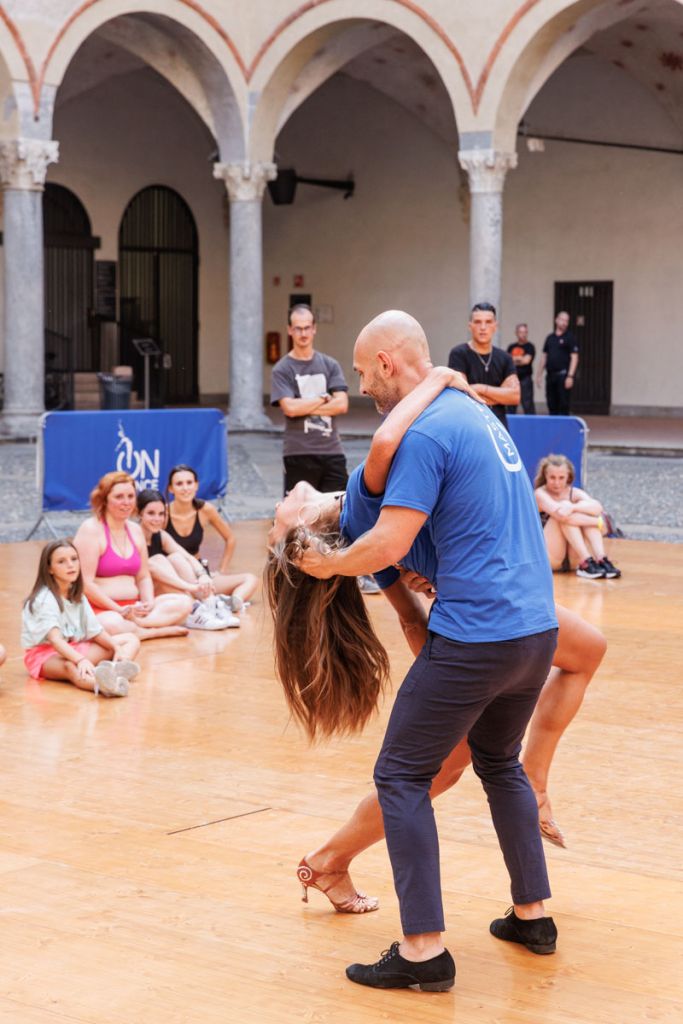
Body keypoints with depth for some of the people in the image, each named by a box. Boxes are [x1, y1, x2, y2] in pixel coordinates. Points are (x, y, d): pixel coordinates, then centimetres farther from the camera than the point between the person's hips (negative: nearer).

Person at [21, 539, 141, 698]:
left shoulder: (77, 596, 10)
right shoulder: (45, 599, -16)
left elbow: (95, 631, 7)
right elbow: (54, 638, -30)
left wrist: (116, 647, -12)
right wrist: (80, 660, -45)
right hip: (45, 654, -9)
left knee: (131, 640, -3)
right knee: (71, 667, -43)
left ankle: (117, 669, -42)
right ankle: (104, 685, -78)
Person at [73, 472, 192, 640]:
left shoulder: (135, 530, 15)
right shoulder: (91, 529, -9)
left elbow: (144, 577, 19)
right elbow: (86, 583, -16)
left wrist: (148, 603, -4)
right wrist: (121, 610, -19)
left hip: (133, 606, 8)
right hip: (99, 609, -8)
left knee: (184, 603, -10)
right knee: (112, 624, -42)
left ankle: (135, 624, -25)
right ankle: (161, 630, -22)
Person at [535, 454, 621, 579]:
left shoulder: (575, 493, 4)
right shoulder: (540, 494, -7)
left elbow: (598, 508, -18)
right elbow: (560, 514, -26)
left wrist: (573, 507, -35)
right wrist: (597, 522, -24)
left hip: (573, 558, 4)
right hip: (547, 557, -4)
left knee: (588, 512, -16)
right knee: (564, 515, -24)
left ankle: (601, 560, -32)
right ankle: (586, 563, -33)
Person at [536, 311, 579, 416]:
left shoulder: (570, 338, -1)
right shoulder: (550, 338, 16)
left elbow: (574, 358, -7)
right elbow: (544, 357, 19)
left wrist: (570, 376, -16)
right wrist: (539, 375, 14)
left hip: (563, 375, -6)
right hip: (550, 375, 6)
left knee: (564, 404, -7)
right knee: (552, 404, 8)